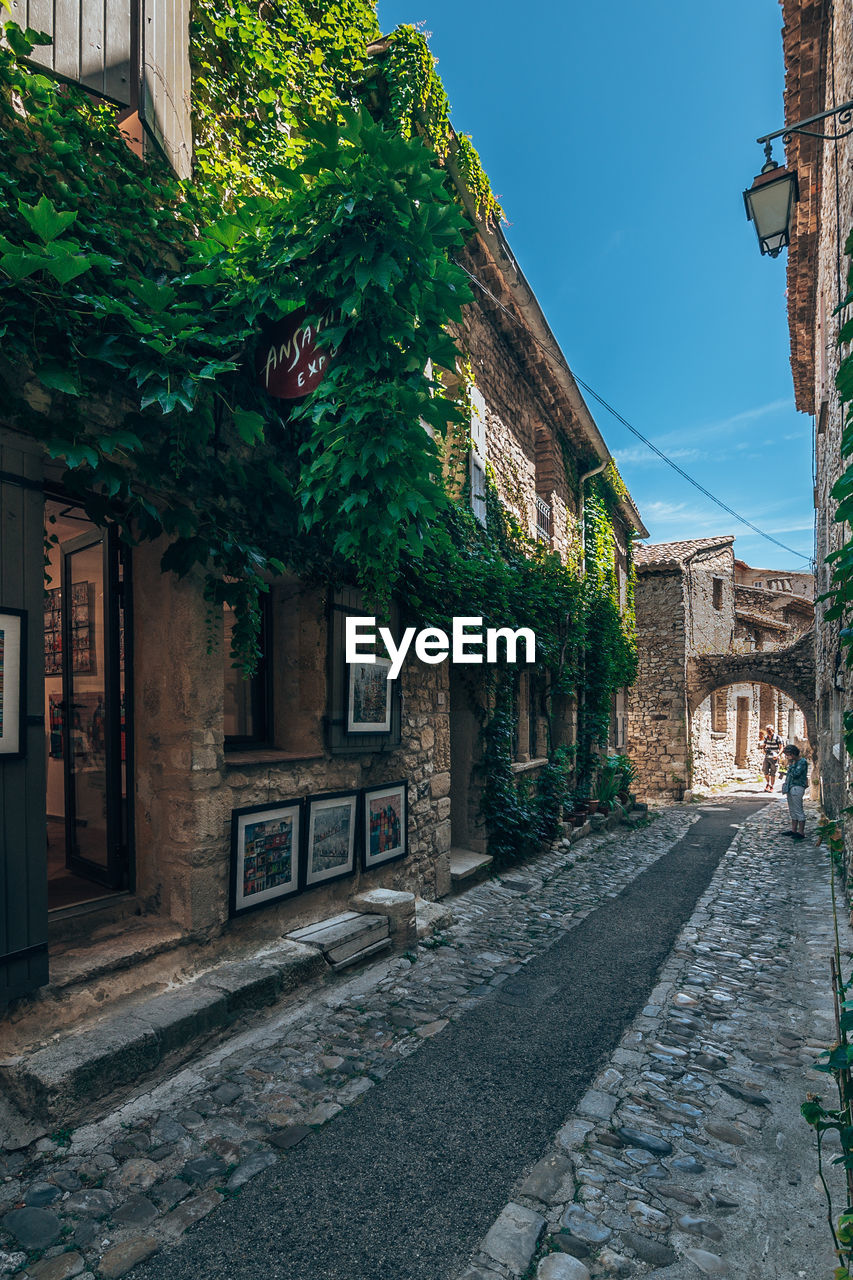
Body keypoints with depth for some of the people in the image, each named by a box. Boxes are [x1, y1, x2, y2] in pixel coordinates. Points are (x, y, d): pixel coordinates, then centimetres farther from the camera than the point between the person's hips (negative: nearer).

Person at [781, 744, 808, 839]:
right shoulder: (793, 761, 16)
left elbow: (796, 774, -21)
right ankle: (793, 830, 19)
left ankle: (801, 832, -2)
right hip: (790, 788, 9)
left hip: (797, 788, -9)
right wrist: (786, 782, 12)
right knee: (792, 810, 12)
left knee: (798, 810, -6)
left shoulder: (802, 761, -11)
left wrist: (792, 764, -12)